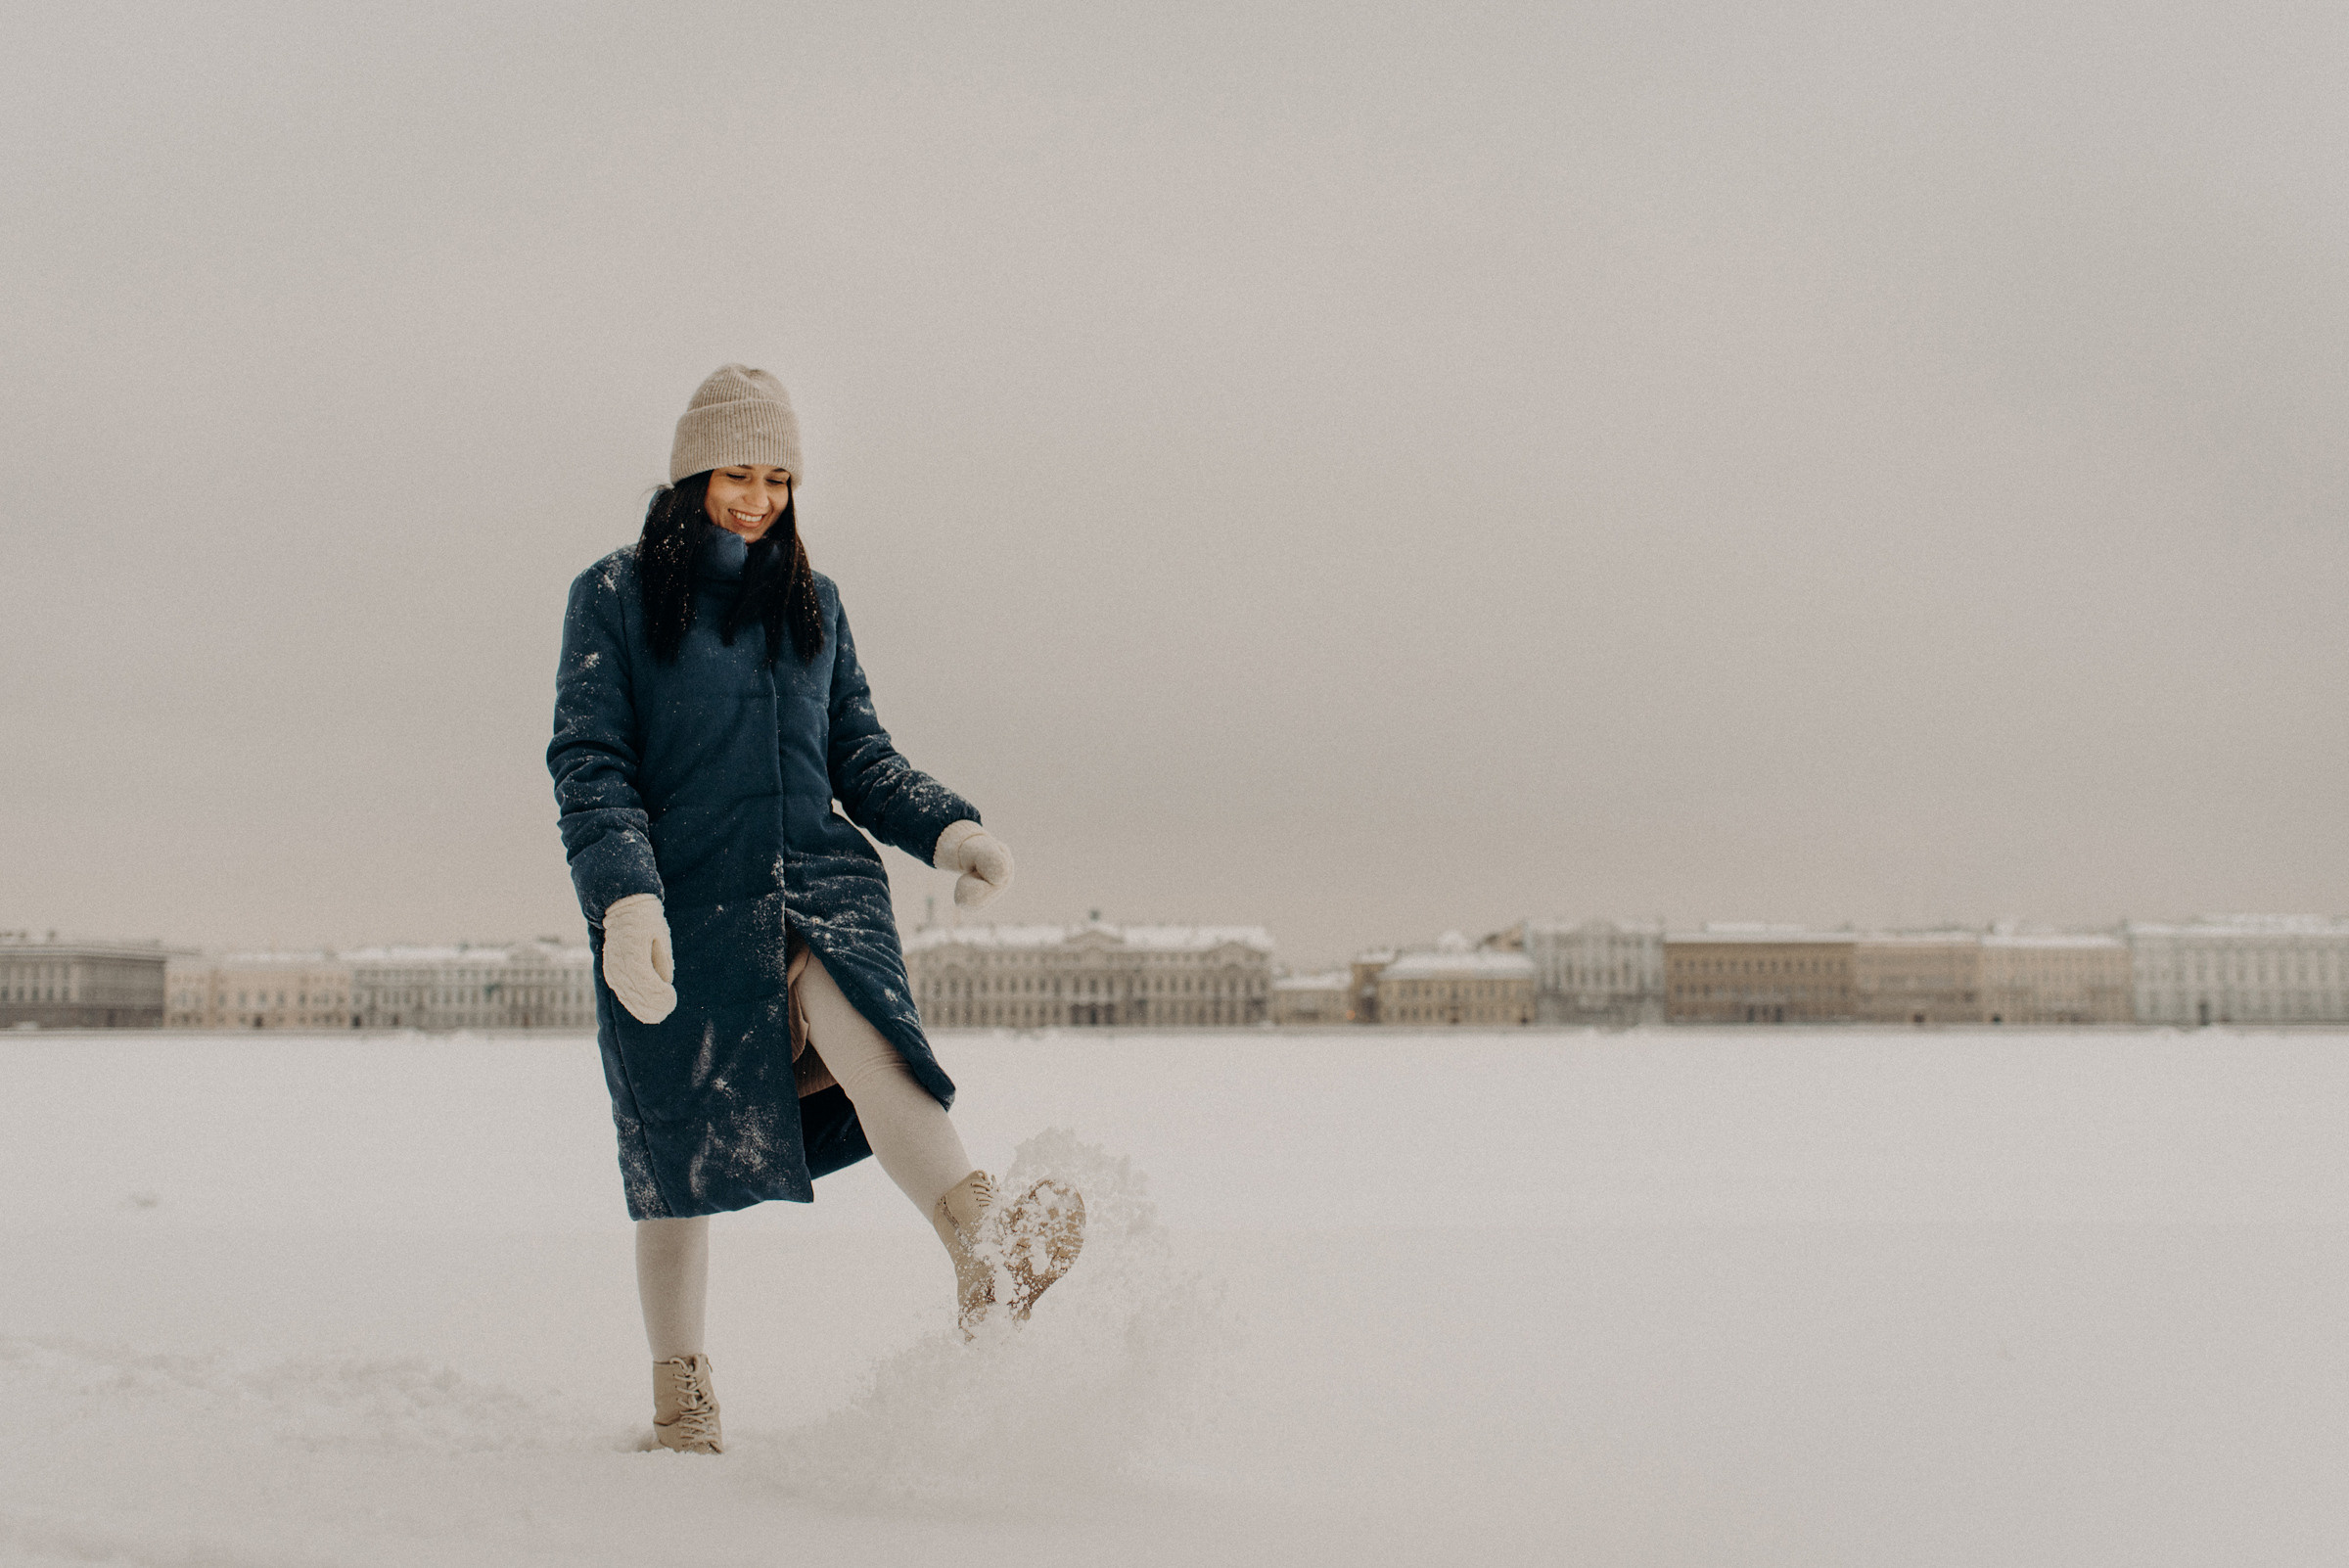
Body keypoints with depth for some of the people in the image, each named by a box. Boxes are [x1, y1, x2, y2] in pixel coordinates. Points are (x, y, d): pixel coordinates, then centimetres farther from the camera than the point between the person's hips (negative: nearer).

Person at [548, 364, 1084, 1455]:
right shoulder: (615, 596, 5)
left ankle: (983, 1247, -53)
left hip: (818, 881, 2)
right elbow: (588, 763, -3)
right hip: (678, 903, -1)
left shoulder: (812, 602, 18)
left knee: (850, 1017, -31)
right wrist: (624, 899, -18)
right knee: (681, 1156, 2)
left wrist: (947, 829, -1)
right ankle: (680, 1395, 23)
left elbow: (859, 753, 18)